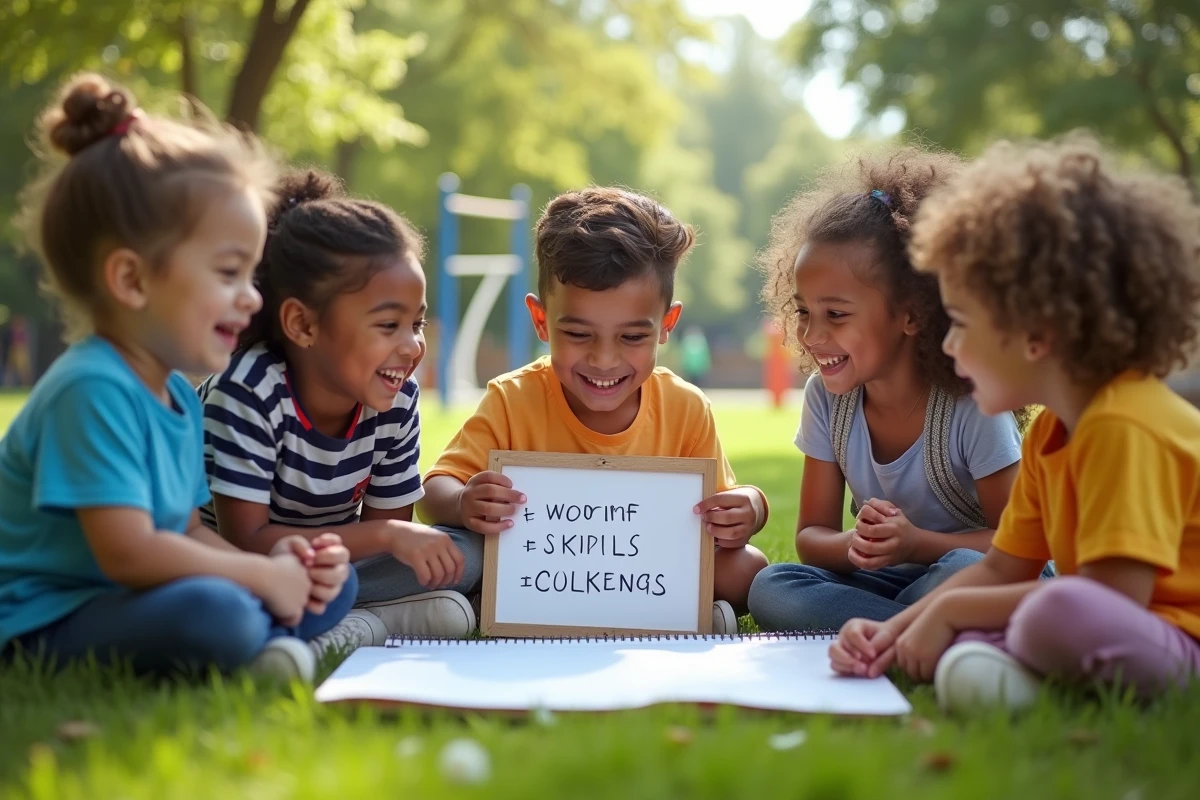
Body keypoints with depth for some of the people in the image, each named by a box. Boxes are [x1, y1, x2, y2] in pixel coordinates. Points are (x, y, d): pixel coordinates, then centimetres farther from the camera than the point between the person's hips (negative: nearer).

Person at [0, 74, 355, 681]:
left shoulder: (177, 394, 11)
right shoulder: (91, 389, -21)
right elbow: (128, 552, -27)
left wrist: (273, 562, -2)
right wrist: (260, 574, -16)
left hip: (125, 605, 10)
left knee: (333, 583, 8)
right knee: (213, 611, -38)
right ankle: (266, 642, -9)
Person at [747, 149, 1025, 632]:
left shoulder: (971, 407, -18)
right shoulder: (826, 398, -4)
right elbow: (811, 536, 0)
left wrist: (917, 544, -30)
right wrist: (857, 545, -25)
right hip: (884, 583, 5)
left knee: (964, 570, -39)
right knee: (771, 590, -23)